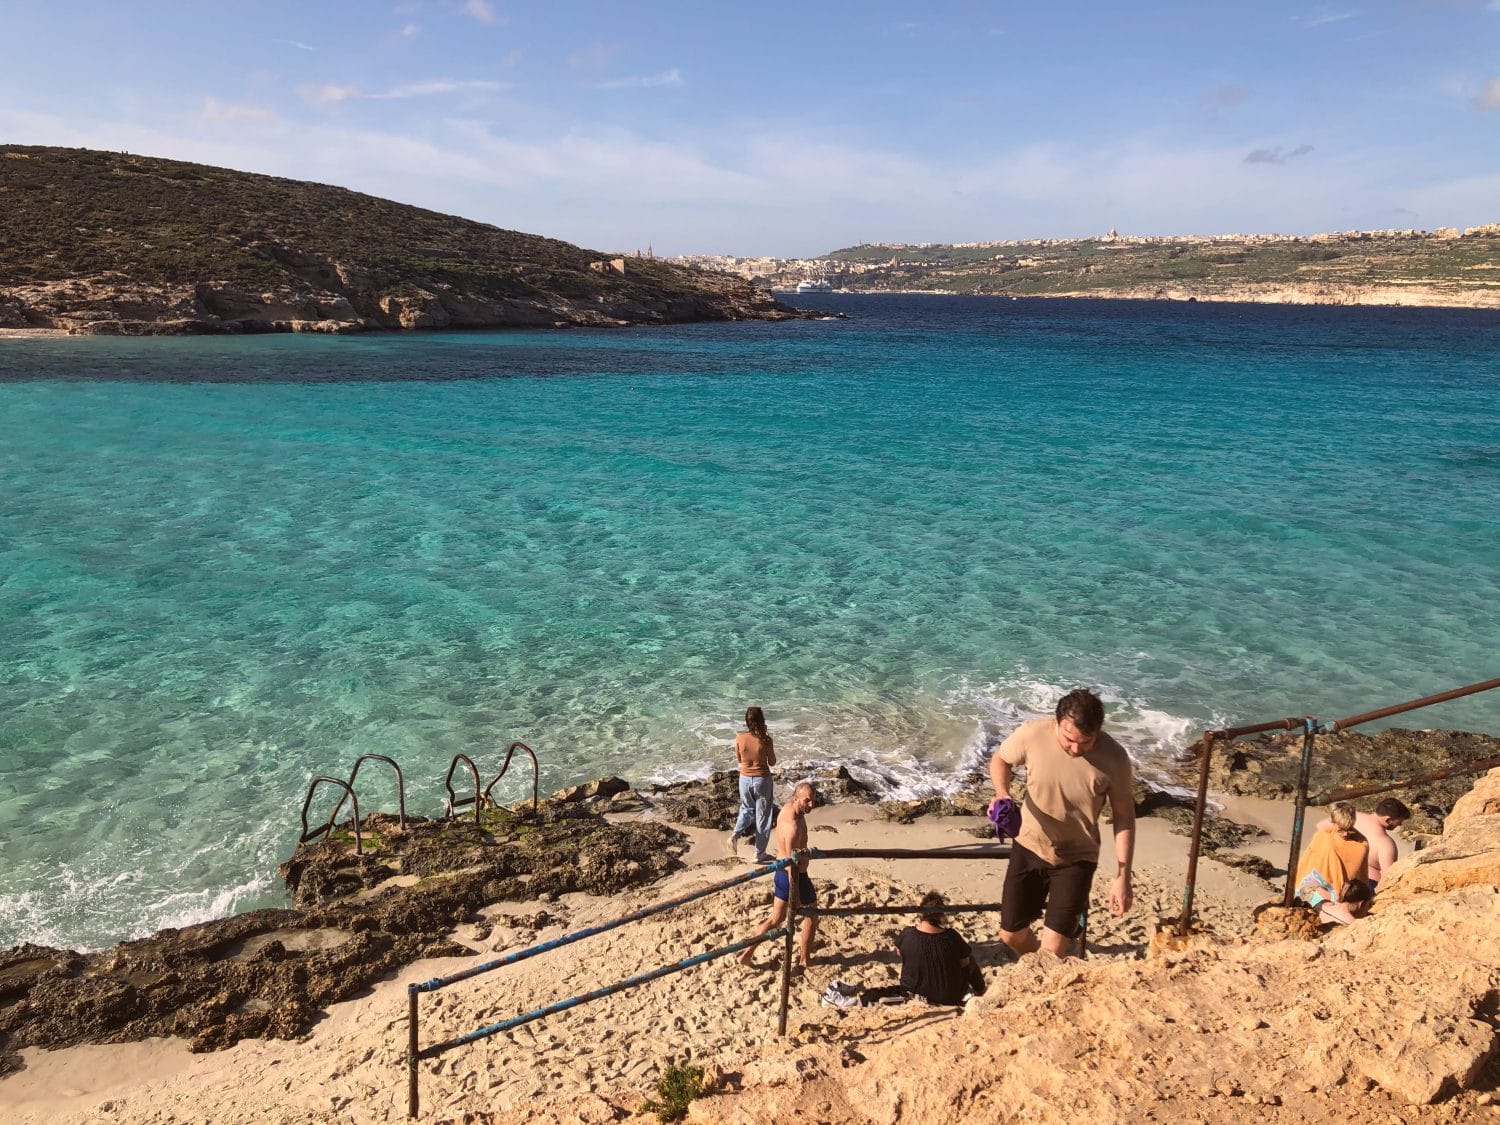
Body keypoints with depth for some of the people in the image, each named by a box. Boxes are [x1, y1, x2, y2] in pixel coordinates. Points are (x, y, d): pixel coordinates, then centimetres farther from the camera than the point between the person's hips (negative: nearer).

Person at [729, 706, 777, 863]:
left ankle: (735, 834, 1)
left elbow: (738, 759, 5)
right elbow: (772, 762, -4)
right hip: (762, 780, -3)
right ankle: (759, 854, 19)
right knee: (763, 816, 12)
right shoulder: (766, 739, -18)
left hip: (745, 779, 3)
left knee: (746, 809, 26)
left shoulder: (740, 737, -10)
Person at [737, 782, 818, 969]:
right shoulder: (793, 825, -30)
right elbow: (791, 862, -29)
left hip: (781, 873, 8)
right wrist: (794, 896, -25)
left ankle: (747, 953, 17)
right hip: (795, 876, -8)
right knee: (811, 916, 15)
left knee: (776, 919, 18)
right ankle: (804, 958, 29)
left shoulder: (787, 807, 0)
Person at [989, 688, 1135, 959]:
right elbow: (1000, 759, -1)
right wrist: (1002, 794, -21)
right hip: (1029, 847, 2)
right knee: (1011, 935, 14)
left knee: (1052, 952, -8)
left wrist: (1122, 878, -10)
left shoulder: (1114, 758, -24)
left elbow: (1124, 816, -10)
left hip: (1076, 858, -2)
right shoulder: (1031, 733, -23)